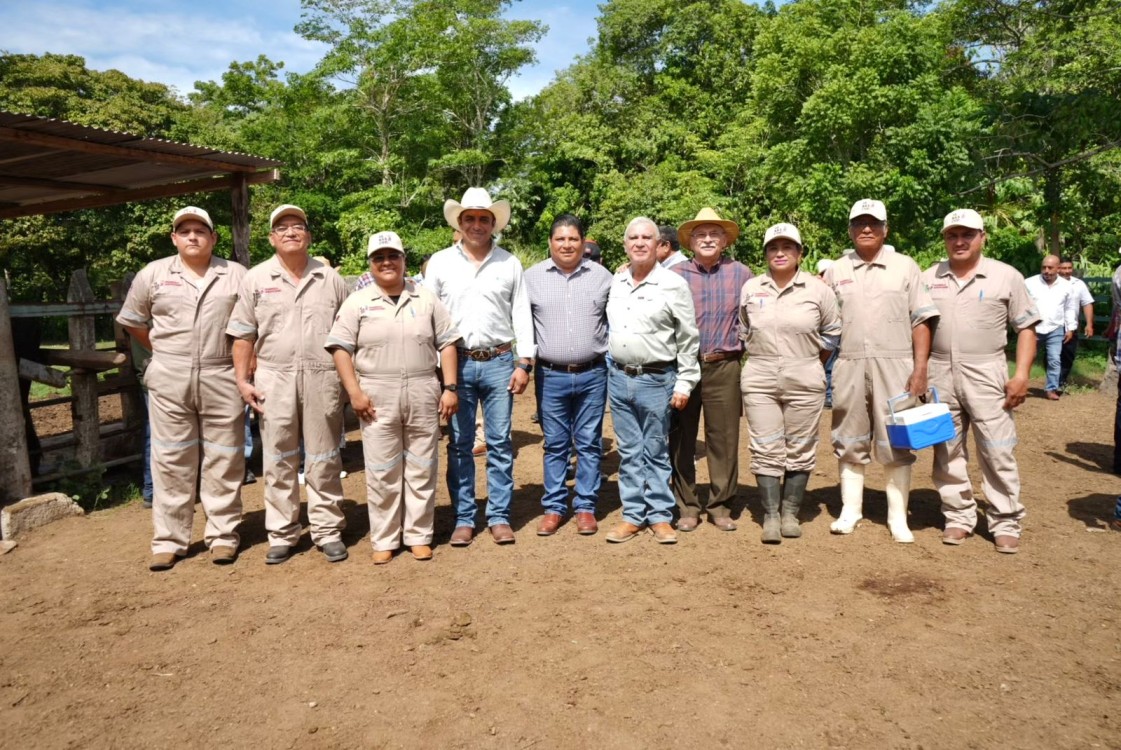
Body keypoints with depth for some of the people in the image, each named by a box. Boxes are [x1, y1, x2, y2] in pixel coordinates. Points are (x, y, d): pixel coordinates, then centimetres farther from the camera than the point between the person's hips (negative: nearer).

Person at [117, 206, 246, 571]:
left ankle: (223, 535, 15)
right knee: (171, 460, 6)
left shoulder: (236, 275, 4)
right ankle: (169, 540, 15)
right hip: (169, 381, 1)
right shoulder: (153, 274, 7)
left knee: (223, 461, 5)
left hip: (222, 380, -1)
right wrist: (165, 353, 10)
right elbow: (133, 322, 15)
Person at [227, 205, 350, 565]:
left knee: (324, 459, 6)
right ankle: (281, 534, 18)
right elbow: (243, 335, 7)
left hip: (322, 378, 0)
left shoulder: (330, 278, 7)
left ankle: (328, 531, 16)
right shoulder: (256, 279, 6)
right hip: (274, 378, 0)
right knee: (278, 460, 7)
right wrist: (243, 380, -1)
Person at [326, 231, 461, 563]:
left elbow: (446, 344, 6)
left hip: (423, 395, 1)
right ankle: (384, 539, 18)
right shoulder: (357, 302, 3)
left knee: (422, 470, 8)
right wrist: (354, 392, -9)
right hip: (377, 397, -1)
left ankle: (419, 536, 20)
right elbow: (340, 348, 0)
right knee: (381, 472, 6)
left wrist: (450, 387, -2)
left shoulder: (426, 299, 7)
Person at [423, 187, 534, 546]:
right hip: (456, 363, 0)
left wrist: (524, 363, -1)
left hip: (499, 362, 0)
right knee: (460, 444, 6)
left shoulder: (509, 263, 6)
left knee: (500, 443, 4)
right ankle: (463, 518, 16)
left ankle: (500, 517, 15)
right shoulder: (440, 262, 5)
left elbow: (521, 315, 6)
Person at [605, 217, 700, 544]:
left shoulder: (674, 285, -7)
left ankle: (660, 516, 17)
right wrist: (610, 368, 13)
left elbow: (688, 339, -5)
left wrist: (684, 384, -8)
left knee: (655, 453, 5)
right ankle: (633, 515, 20)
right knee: (629, 452, 11)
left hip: (656, 380, -4)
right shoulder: (615, 282, 7)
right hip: (619, 378, 4)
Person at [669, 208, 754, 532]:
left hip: (724, 368, 1)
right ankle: (687, 507, 15)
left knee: (724, 439, 4)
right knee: (681, 439, 4)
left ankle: (720, 506, 17)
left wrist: (739, 348, 4)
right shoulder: (675, 274, 3)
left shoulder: (741, 274, 6)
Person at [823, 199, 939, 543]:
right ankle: (850, 510, 20)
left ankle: (898, 517, 13)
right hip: (848, 366, 2)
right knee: (849, 442, 9)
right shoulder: (835, 271, 10)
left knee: (896, 443, 3)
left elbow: (921, 321, 2)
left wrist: (920, 369, -6)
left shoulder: (905, 266, 5)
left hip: (894, 366, -1)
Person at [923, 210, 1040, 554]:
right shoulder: (928, 278, 8)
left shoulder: (1006, 276, 2)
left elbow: (1026, 328, 2)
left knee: (998, 452, 0)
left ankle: (1006, 523, 12)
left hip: (986, 375, -2)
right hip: (939, 374, 3)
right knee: (947, 452, 9)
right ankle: (959, 517, 21)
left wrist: (1022, 375, -7)